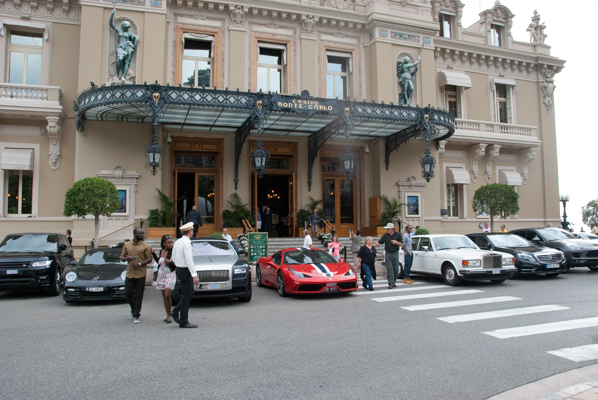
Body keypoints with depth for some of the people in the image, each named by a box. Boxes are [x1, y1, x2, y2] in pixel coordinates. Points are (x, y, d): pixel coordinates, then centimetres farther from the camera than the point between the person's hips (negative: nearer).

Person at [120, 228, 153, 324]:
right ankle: (134, 309, 31)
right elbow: (121, 257, 15)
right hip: (129, 273, 3)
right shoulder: (127, 245, 10)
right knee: (128, 293, 4)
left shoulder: (145, 246, 1)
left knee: (138, 296, 1)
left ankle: (136, 316, 9)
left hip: (140, 274, -3)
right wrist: (126, 258, -8)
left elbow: (149, 259, 0)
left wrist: (139, 263, -15)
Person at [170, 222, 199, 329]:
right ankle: (183, 322, 4)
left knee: (189, 293, 17)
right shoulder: (187, 243, -17)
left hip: (179, 269, 9)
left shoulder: (177, 242, 10)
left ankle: (175, 312, 14)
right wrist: (195, 275, -24)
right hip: (185, 271, -9)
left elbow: (173, 258, 15)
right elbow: (189, 260, -23)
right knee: (186, 296, -2)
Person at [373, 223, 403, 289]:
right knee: (389, 269, -5)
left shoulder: (397, 235, 0)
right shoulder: (385, 235, 2)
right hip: (388, 254, 0)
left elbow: (401, 244, 2)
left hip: (395, 254, 0)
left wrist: (396, 242, -17)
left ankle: (394, 282, 23)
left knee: (396, 269, 6)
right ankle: (391, 283, -3)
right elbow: (379, 243, 0)